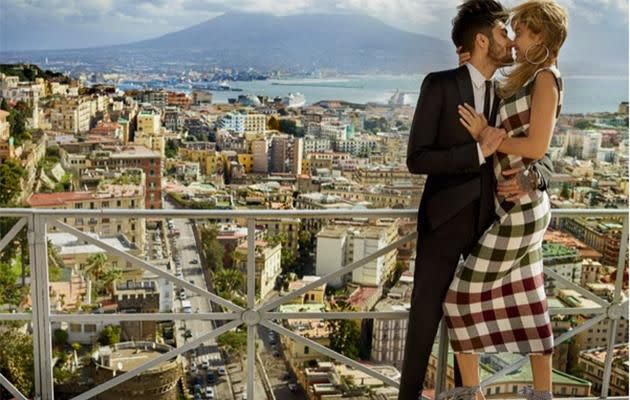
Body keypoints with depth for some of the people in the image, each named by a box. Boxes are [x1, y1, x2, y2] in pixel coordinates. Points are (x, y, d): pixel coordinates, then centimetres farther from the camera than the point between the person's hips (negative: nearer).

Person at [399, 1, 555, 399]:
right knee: (427, 313, 4)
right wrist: (478, 152, -24)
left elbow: (543, 160, 5)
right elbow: (417, 158, -15)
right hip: (445, 219, -4)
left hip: (489, 221, 5)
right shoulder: (439, 85, -9)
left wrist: (530, 178, -19)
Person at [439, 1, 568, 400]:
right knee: (527, 302, 12)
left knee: (463, 292, -2)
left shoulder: (546, 77, -12)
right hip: (521, 206, 9)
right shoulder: (526, 80, 14)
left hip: (519, 209, -9)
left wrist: (485, 134, -11)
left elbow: (537, 146, -19)